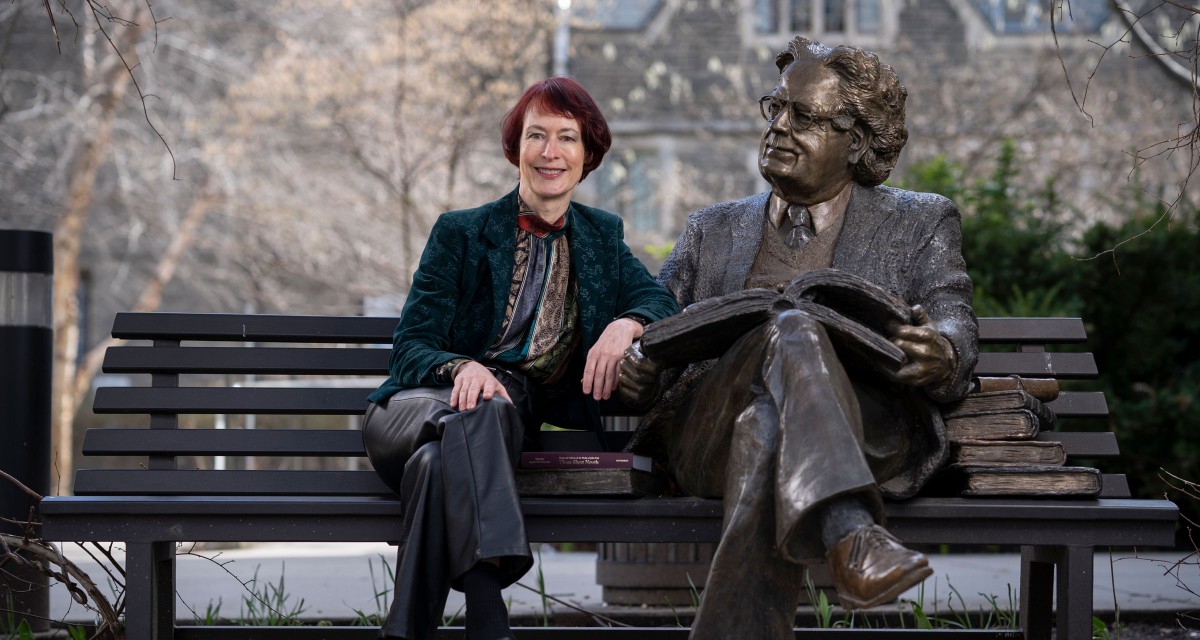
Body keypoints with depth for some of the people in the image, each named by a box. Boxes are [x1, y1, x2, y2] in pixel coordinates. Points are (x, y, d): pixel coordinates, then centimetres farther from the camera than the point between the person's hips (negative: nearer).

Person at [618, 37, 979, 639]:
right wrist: (634, 365, -4)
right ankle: (849, 534, -58)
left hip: (865, 428, -1)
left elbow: (956, 330, 8)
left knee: (766, 425, -39)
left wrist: (942, 354, -20)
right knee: (792, 331, -36)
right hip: (708, 426, 1)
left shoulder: (919, 223, 24)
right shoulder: (712, 230, 32)